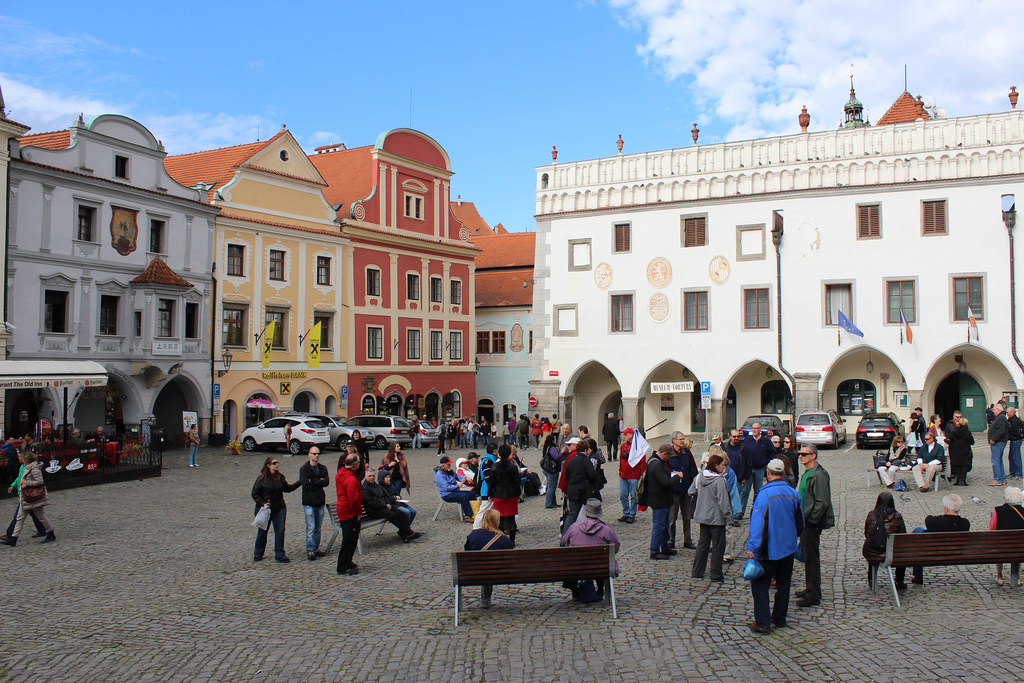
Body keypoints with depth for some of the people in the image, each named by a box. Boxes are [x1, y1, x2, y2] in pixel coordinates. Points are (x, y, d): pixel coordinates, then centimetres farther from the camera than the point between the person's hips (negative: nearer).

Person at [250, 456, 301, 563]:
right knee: (262, 532, 10)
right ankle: (257, 555, 28)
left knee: (280, 531, -1)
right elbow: (255, 494, -6)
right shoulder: (261, 478, -8)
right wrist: (263, 504, -18)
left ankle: (279, 555, 7)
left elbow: (287, 488, 16)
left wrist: (300, 483, 8)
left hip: (279, 509, 3)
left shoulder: (280, 477, 4)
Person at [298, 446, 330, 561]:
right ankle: (310, 551, -2)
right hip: (309, 503, -4)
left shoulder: (323, 468, 8)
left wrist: (313, 482, -13)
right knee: (311, 528, -7)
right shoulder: (304, 469, -4)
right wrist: (319, 481, -11)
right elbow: (306, 484, -17)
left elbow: (326, 482, -7)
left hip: (320, 502, 4)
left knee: (318, 528, 11)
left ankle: (316, 549, 19)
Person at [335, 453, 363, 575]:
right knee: (350, 540, -1)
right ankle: (343, 568, 4)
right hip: (350, 513, -10)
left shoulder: (340, 473, 6)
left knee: (349, 539, 21)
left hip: (342, 510, 10)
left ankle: (347, 563, 31)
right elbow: (354, 499, -26)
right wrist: (359, 511, -14)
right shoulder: (351, 479, -25)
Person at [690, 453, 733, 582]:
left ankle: (697, 571, 20)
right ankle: (716, 574, 12)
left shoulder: (700, 477, 1)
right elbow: (723, 501, -19)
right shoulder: (719, 480, -19)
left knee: (702, 543, 16)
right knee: (718, 545, 6)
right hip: (716, 518, -7)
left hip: (702, 516, 7)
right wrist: (728, 516, -11)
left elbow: (691, 491, 13)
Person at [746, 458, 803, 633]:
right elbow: (800, 523, 12)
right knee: (783, 584, 17)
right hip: (788, 548, 6)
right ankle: (779, 618, 26)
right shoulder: (793, 494, 1)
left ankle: (762, 622, -1)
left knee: (760, 584, 2)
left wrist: (752, 548, -17)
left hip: (769, 550, -6)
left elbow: (757, 524, -21)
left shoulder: (764, 494, -18)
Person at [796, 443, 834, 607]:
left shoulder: (818, 475, -18)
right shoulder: (807, 473, 13)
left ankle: (814, 595, 3)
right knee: (807, 555, 17)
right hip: (805, 521, 10)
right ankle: (810, 589, 28)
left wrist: (809, 519, -20)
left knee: (811, 557, -4)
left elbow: (822, 502, -22)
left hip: (812, 523, -10)